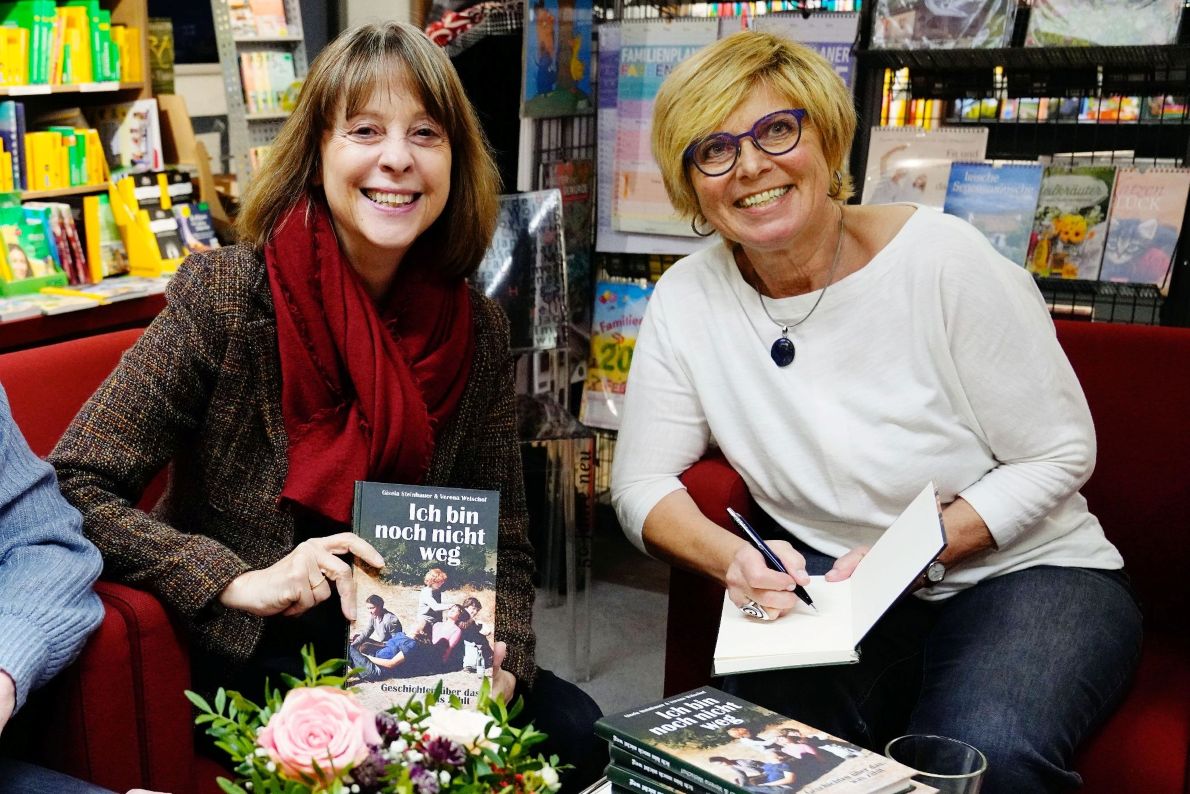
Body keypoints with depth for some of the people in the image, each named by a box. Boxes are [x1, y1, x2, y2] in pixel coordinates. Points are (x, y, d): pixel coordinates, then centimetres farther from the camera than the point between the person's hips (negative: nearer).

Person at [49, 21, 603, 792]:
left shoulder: (476, 329, -3)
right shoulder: (226, 292, -15)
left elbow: (503, 546, 3)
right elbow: (72, 489, -15)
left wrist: (499, 662, -16)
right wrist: (240, 582, -26)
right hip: (245, 660, -3)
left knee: (574, 730, -14)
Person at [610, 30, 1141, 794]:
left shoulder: (943, 258, -14)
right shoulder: (687, 300, -4)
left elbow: (1059, 454, -9)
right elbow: (642, 481, -2)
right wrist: (733, 558, -23)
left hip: (1023, 573, -1)